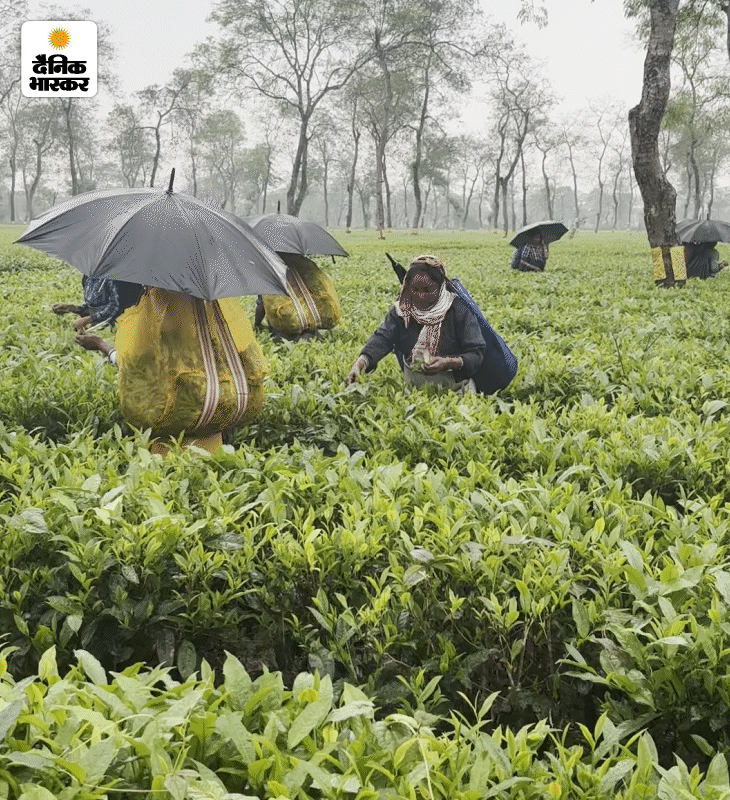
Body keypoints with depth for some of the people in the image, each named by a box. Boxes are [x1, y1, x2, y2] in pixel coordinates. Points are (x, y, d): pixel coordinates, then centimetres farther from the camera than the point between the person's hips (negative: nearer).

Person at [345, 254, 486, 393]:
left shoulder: (458, 310, -10)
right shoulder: (402, 309, 0)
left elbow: (477, 352, -10)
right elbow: (382, 338, -13)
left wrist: (449, 363, -28)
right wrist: (360, 362, -31)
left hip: (453, 384, -3)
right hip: (413, 384, 4)